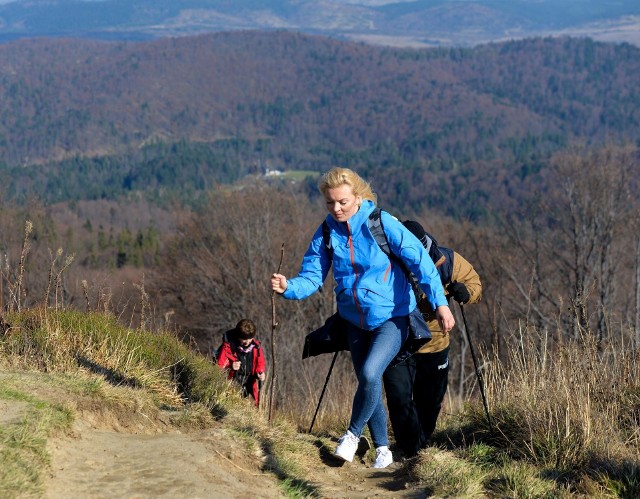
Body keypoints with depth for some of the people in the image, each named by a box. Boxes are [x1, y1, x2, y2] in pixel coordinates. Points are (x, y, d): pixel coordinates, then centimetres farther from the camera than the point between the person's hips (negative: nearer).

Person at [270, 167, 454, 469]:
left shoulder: (381, 223, -19)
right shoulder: (326, 234, -5)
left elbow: (420, 261, -19)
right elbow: (312, 277, -7)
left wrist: (439, 302, -24)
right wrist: (289, 287, -28)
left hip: (391, 319, -5)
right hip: (355, 322, 5)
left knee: (370, 374, -24)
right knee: (368, 384, 12)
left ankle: (353, 434, -2)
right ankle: (382, 449, 28)